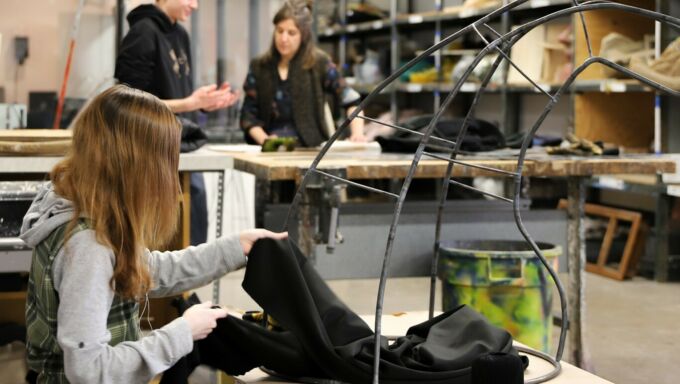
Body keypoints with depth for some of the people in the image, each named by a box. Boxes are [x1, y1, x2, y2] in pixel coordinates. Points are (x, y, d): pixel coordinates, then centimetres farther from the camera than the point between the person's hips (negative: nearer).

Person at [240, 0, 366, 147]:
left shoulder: (319, 63, 2)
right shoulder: (259, 67, 10)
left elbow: (351, 100, 3)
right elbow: (248, 114, 8)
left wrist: (357, 133, -12)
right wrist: (264, 139, -9)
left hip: (311, 149, -2)